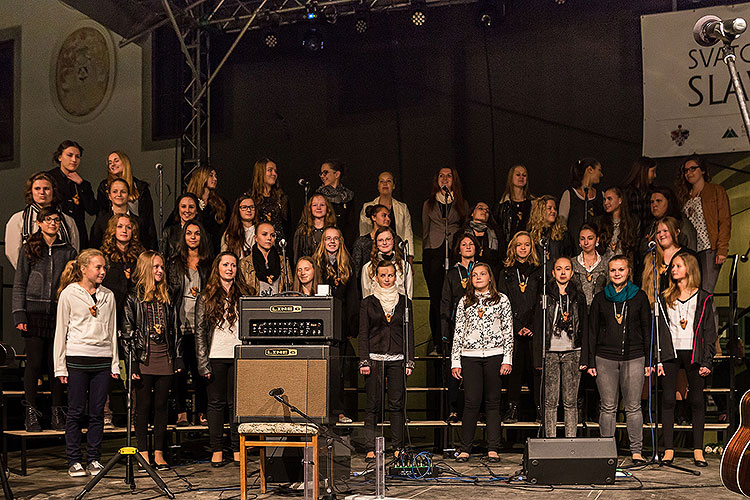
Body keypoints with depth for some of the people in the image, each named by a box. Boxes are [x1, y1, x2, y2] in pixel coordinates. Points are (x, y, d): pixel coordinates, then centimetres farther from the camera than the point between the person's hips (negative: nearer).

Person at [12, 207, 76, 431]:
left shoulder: (68, 251, 10)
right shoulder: (29, 249, 7)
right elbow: (19, 284, 5)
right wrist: (19, 314, -4)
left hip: (59, 313, 1)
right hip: (34, 311, -1)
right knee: (34, 363, -1)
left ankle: (58, 413, 9)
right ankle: (30, 412, 7)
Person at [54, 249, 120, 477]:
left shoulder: (108, 296, 11)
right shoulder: (69, 294, 1)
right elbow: (61, 330, 1)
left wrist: (115, 364, 10)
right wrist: (60, 366, -3)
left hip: (102, 359, 3)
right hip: (77, 358, -3)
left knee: (97, 412, 4)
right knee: (76, 412, 0)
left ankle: (94, 459, 12)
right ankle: (74, 461, 7)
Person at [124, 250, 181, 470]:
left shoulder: (166, 296, 13)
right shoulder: (134, 297, -1)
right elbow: (128, 331, -5)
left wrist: (177, 359, 9)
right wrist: (132, 362, -11)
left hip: (165, 358, 4)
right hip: (144, 358, -4)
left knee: (162, 406, 6)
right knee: (143, 406, 1)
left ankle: (159, 453, 11)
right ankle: (143, 453, 7)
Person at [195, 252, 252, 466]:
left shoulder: (244, 294, 10)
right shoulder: (206, 297, 4)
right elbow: (200, 331, 1)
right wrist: (203, 363, -7)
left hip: (240, 356, 1)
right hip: (216, 357, -1)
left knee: (237, 402, 4)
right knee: (216, 402, 3)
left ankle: (237, 448, 10)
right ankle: (216, 449, 9)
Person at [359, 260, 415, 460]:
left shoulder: (404, 301, 10)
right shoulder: (368, 303, 6)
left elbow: (409, 333, 9)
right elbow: (363, 334, 3)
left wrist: (409, 361, 2)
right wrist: (364, 361, -6)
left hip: (397, 359, 1)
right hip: (374, 358, -1)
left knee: (397, 404, 0)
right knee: (373, 405, -1)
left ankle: (398, 447, 8)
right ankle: (370, 447, 4)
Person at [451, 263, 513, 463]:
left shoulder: (501, 300, 8)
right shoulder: (464, 302, 12)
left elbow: (508, 332, 6)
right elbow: (458, 333, 11)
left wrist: (507, 359, -2)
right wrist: (455, 362, 4)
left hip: (494, 355, 0)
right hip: (470, 356, 1)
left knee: (493, 401, 2)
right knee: (471, 402, -5)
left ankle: (492, 449, 6)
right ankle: (465, 449, 1)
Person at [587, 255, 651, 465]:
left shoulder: (639, 297, 6)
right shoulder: (601, 298, 9)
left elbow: (647, 330, 8)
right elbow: (592, 331, 10)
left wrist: (649, 361, 2)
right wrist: (590, 362, 4)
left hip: (634, 358, -1)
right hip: (605, 358, 1)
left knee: (633, 407, 1)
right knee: (608, 407, 3)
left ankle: (636, 451, 7)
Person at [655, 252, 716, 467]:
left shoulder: (703, 298, 6)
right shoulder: (664, 298, 12)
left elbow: (709, 332, 3)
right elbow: (658, 330, 9)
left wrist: (707, 362, -5)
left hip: (694, 354, -2)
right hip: (670, 354, 2)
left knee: (697, 400, 1)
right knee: (668, 400, -3)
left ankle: (698, 450, 7)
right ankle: (668, 449, 2)